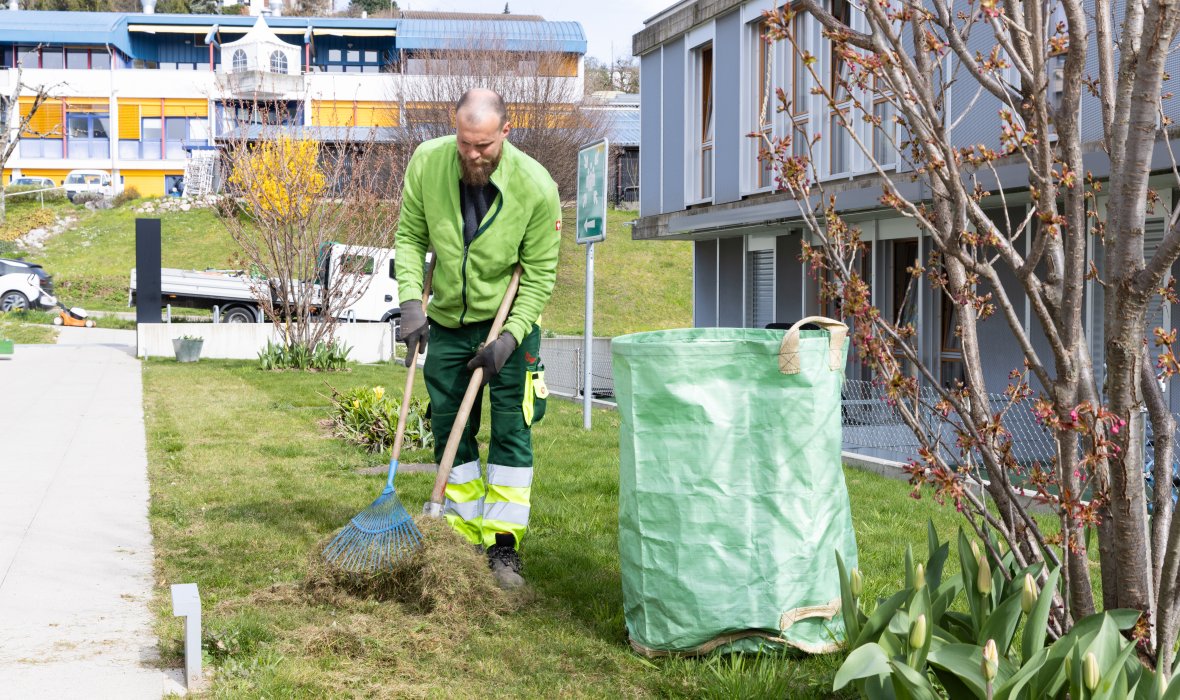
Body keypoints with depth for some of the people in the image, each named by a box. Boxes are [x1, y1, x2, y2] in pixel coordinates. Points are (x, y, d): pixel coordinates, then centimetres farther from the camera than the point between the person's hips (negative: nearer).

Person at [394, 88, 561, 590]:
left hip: (510, 322, -3)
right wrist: (411, 299, -16)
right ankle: (467, 539, 17)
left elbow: (540, 275, -13)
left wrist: (509, 337, -20)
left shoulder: (536, 187, -22)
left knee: (512, 431, -4)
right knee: (449, 430, 6)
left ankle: (504, 547, 2)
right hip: (447, 321, 3)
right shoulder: (427, 163, -15)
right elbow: (410, 237, -3)